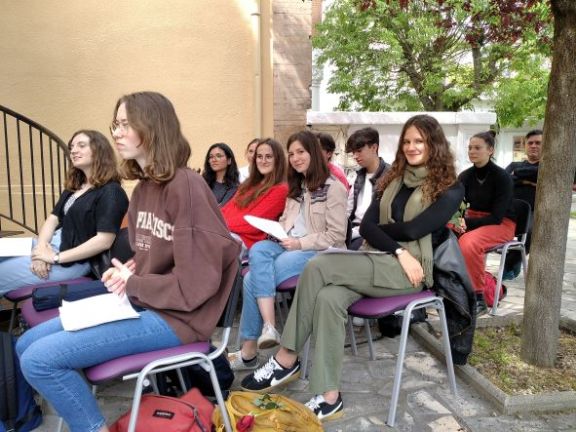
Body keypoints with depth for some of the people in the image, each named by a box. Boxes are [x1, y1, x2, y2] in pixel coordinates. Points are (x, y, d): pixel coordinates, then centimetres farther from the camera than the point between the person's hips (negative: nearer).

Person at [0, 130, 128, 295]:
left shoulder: (110, 192, -14)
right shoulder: (74, 186, 15)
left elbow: (104, 241, -22)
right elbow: (53, 218, 11)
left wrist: (56, 257, -18)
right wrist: (41, 246, -11)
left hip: (74, 260, -9)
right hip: (51, 243, 9)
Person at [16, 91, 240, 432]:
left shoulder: (187, 186, -20)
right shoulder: (144, 187, 9)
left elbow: (199, 282, -22)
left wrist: (132, 284, -11)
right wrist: (125, 273, -1)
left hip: (176, 315, -9)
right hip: (140, 302, 9)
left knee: (40, 360, -14)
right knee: (27, 345, 8)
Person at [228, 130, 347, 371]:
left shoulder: (333, 188, -3)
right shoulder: (296, 187, 22)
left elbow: (336, 236, -9)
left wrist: (300, 243, -16)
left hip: (316, 252, -6)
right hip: (288, 246, 7)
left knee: (254, 278, -26)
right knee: (258, 251, -30)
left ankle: (249, 352, -14)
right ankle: (268, 326, -34)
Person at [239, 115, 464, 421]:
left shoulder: (450, 189, 1)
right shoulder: (393, 179, 17)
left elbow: (412, 229, -13)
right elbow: (366, 226, 4)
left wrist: (381, 227, 5)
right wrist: (399, 251, -11)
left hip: (411, 269, -5)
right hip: (378, 260, 6)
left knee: (319, 266, -26)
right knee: (328, 298, -28)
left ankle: (286, 359, -16)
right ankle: (329, 396, -21)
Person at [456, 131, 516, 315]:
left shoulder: (502, 177, -14)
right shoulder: (465, 176, 1)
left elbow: (497, 217, -19)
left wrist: (467, 223, -30)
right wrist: (457, 221, -27)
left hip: (502, 224, -5)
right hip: (473, 220, 5)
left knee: (469, 242, -35)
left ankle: (478, 298, -20)